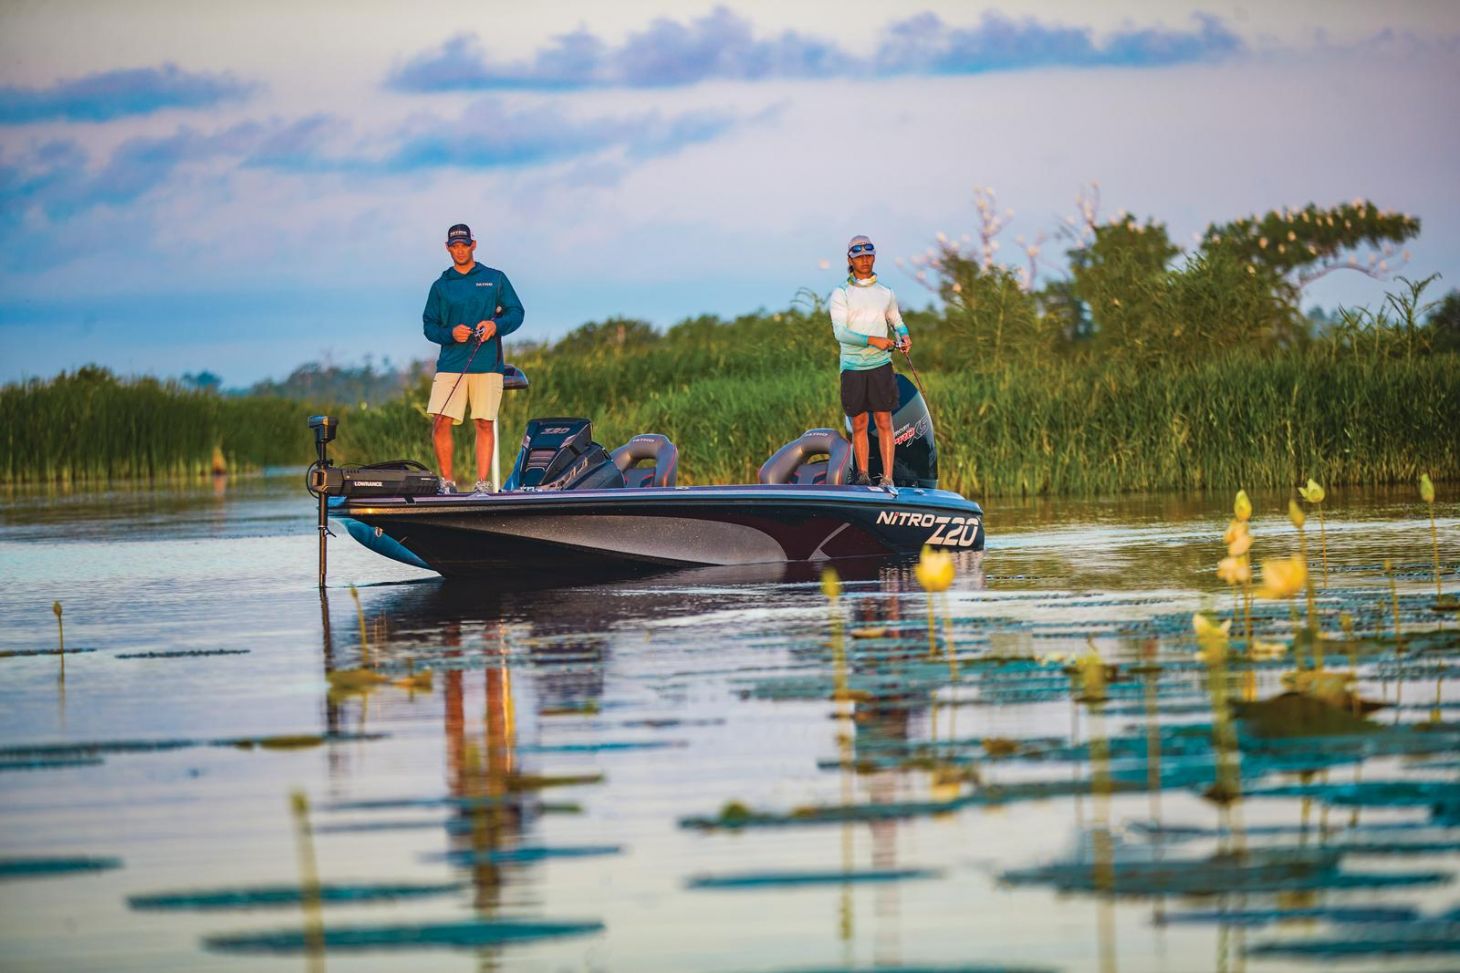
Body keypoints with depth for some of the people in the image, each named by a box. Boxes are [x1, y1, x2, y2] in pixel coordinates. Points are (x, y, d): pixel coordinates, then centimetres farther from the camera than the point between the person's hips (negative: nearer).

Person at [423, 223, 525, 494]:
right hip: (451, 364, 1)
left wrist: (496, 325, -12)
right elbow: (429, 326, 11)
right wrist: (450, 334, -9)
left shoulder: (495, 279, 11)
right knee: (440, 422, -10)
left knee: (485, 423, -3)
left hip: (487, 364, -1)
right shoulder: (441, 286, 13)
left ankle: (482, 482, 1)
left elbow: (516, 313, 8)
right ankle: (447, 480, 1)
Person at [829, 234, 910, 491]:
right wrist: (872, 341, -19)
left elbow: (897, 322, 24)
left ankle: (887, 478, -8)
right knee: (858, 424, 3)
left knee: (884, 422, -5)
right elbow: (840, 332, -9)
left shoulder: (886, 293, 11)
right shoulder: (841, 294, 1)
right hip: (852, 367, -1)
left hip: (881, 366, 1)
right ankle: (862, 475, 11)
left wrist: (904, 336, 1)